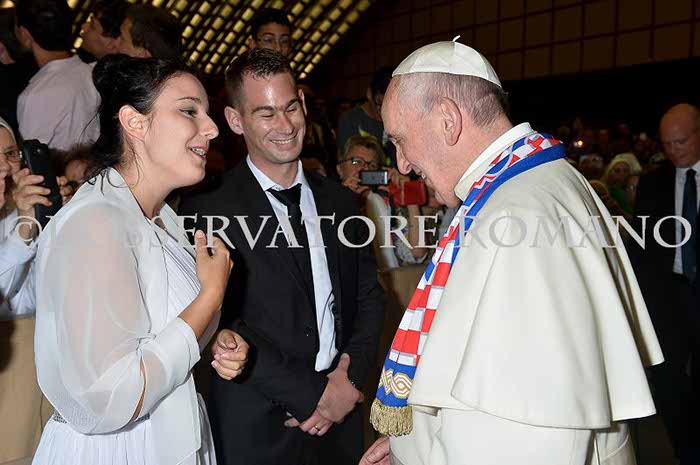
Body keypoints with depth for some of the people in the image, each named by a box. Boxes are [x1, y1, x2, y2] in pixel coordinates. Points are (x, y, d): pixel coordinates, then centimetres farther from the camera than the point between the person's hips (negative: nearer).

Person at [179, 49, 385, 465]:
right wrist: (313, 394, -14)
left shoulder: (341, 203, 5)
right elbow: (221, 323, -15)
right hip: (257, 431, -4)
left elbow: (370, 296, 7)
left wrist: (352, 373, -8)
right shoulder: (209, 211, -11)